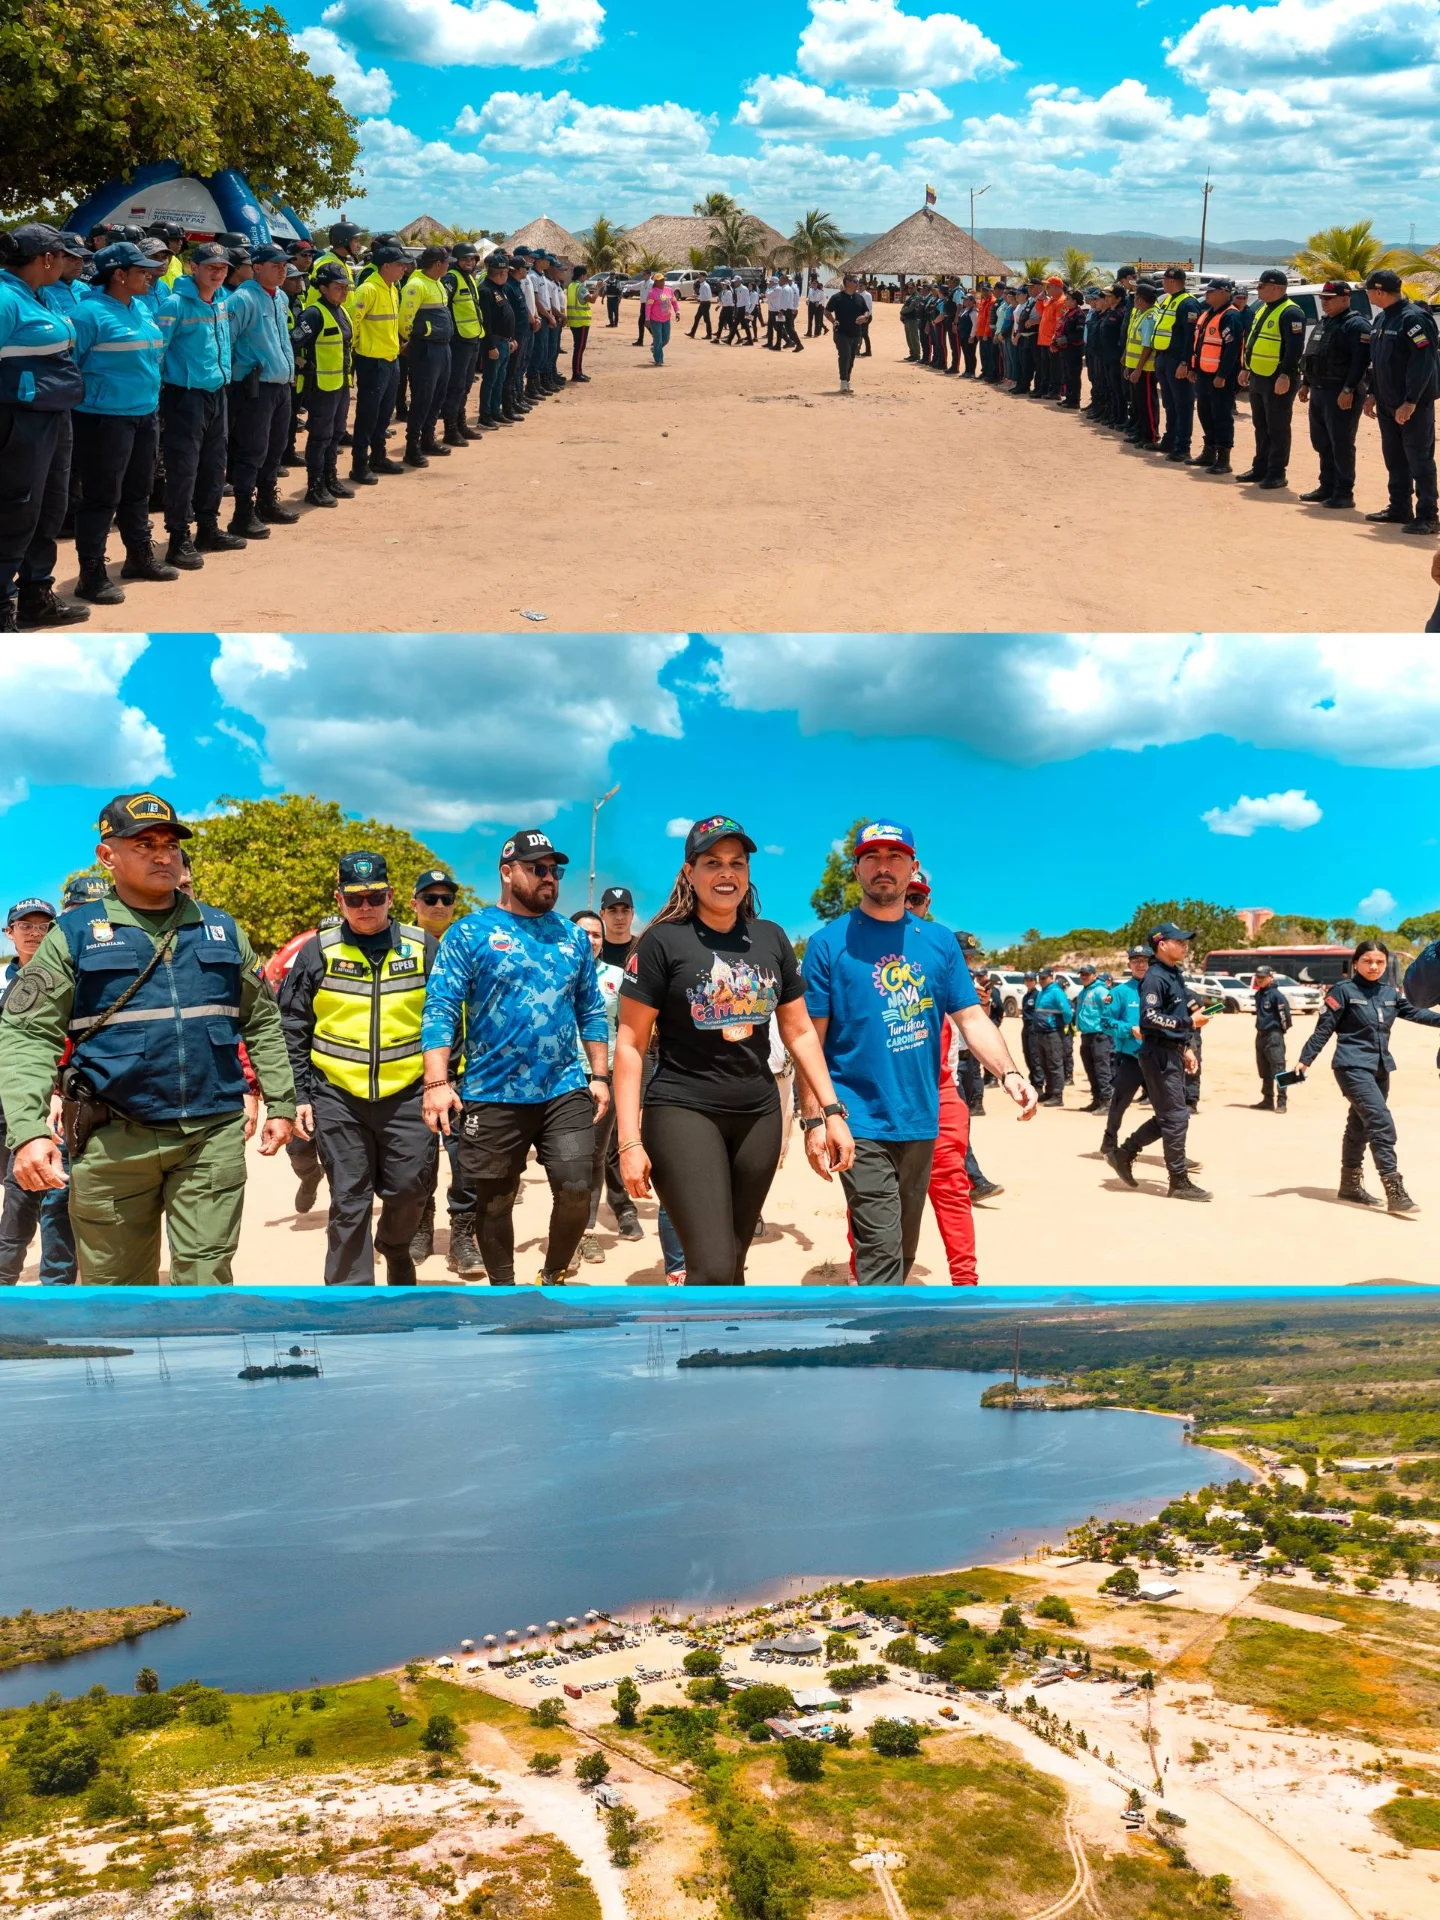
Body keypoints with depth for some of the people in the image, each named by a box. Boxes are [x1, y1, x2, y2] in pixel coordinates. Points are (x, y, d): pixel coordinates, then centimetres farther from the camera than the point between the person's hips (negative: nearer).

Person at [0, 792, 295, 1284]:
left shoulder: (222, 930, 11)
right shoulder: (74, 934, 1)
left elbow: (261, 1022, 16)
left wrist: (280, 1103, 9)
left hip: (214, 1135, 2)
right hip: (112, 1140, -1)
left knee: (206, 1283, 2)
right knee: (115, 1289, 10)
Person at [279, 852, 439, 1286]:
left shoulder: (424, 948, 3)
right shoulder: (318, 952, 2)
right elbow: (292, 1030, 5)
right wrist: (298, 1094, 1)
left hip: (408, 1094, 1)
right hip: (337, 1096, 0)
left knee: (410, 1190, 6)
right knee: (348, 1203, 4)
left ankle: (394, 1246, 39)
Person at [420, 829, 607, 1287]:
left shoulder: (573, 937, 11)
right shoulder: (470, 933, -1)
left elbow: (591, 1012, 15)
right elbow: (440, 1009, -7)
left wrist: (600, 1076, 8)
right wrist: (437, 1082, -16)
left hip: (565, 1091, 3)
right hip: (492, 1096, -2)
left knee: (576, 1189, -5)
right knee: (493, 1203, 7)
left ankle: (553, 1277, 20)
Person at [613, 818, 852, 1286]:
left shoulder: (771, 939, 8)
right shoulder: (663, 941, -7)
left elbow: (800, 1032, 14)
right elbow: (630, 1043, -7)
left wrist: (831, 1112, 7)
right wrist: (629, 1141, -12)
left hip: (759, 1115, 5)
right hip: (682, 1112, -5)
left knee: (732, 1264, 13)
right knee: (712, 1269, -15)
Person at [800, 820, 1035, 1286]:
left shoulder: (939, 942, 8)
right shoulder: (829, 942, -4)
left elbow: (972, 1017, 4)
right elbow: (810, 1038, -5)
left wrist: (1008, 1072, -14)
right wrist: (814, 1119, -11)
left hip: (920, 1122, 5)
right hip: (861, 1124, -5)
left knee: (903, 1250, 17)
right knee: (881, 1251, -10)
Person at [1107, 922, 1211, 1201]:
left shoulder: (1175, 975, 15)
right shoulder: (1155, 977, -15)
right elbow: (1150, 1018, -25)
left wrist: (1186, 1047, 18)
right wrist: (1189, 1022, -24)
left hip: (1173, 1054, 10)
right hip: (1158, 1055, -10)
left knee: (1166, 1116, 15)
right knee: (1176, 1117, -6)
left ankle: (1123, 1153, 25)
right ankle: (1179, 1182, 1)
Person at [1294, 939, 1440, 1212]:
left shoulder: (1391, 992, 9)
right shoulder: (1343, 990, -8)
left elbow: (1415, 1012, 18)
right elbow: (1324, 1028, -8)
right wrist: (1305, 1059, -11)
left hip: (1380, 1068, 7)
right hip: (1353, 1067, -7)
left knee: (1360, 1126, 15)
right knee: (1381, 1122, -17)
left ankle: (1350, 1185, 28)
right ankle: (1395, 1193, -19)